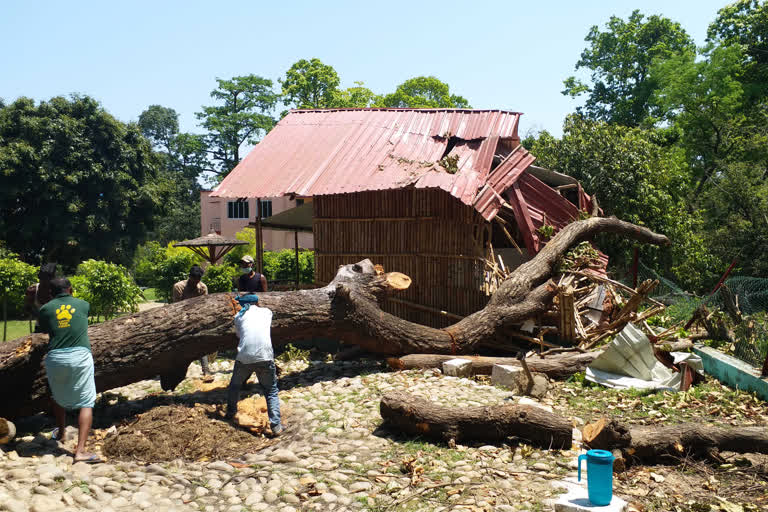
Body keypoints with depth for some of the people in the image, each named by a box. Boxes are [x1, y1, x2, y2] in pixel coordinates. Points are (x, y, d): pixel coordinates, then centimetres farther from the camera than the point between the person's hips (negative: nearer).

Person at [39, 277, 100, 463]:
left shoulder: (46, 309, 9)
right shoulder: (83, 305, 11)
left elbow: (44, 329, 22)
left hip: (55, 358, 2)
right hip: (80, 356, -2)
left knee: (58, 398, 26)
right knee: (86, 403, -1)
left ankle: (60, 432, 49)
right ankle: (80, 450, -13)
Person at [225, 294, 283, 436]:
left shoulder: (239, 316, 14)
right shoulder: (266, 312, 16)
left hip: (244, 358, 1)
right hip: (265, 357, -1)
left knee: (235, 385, 27)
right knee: (271, 392, 9)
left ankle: (231, 412, 44)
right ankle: (276, 425, 0)